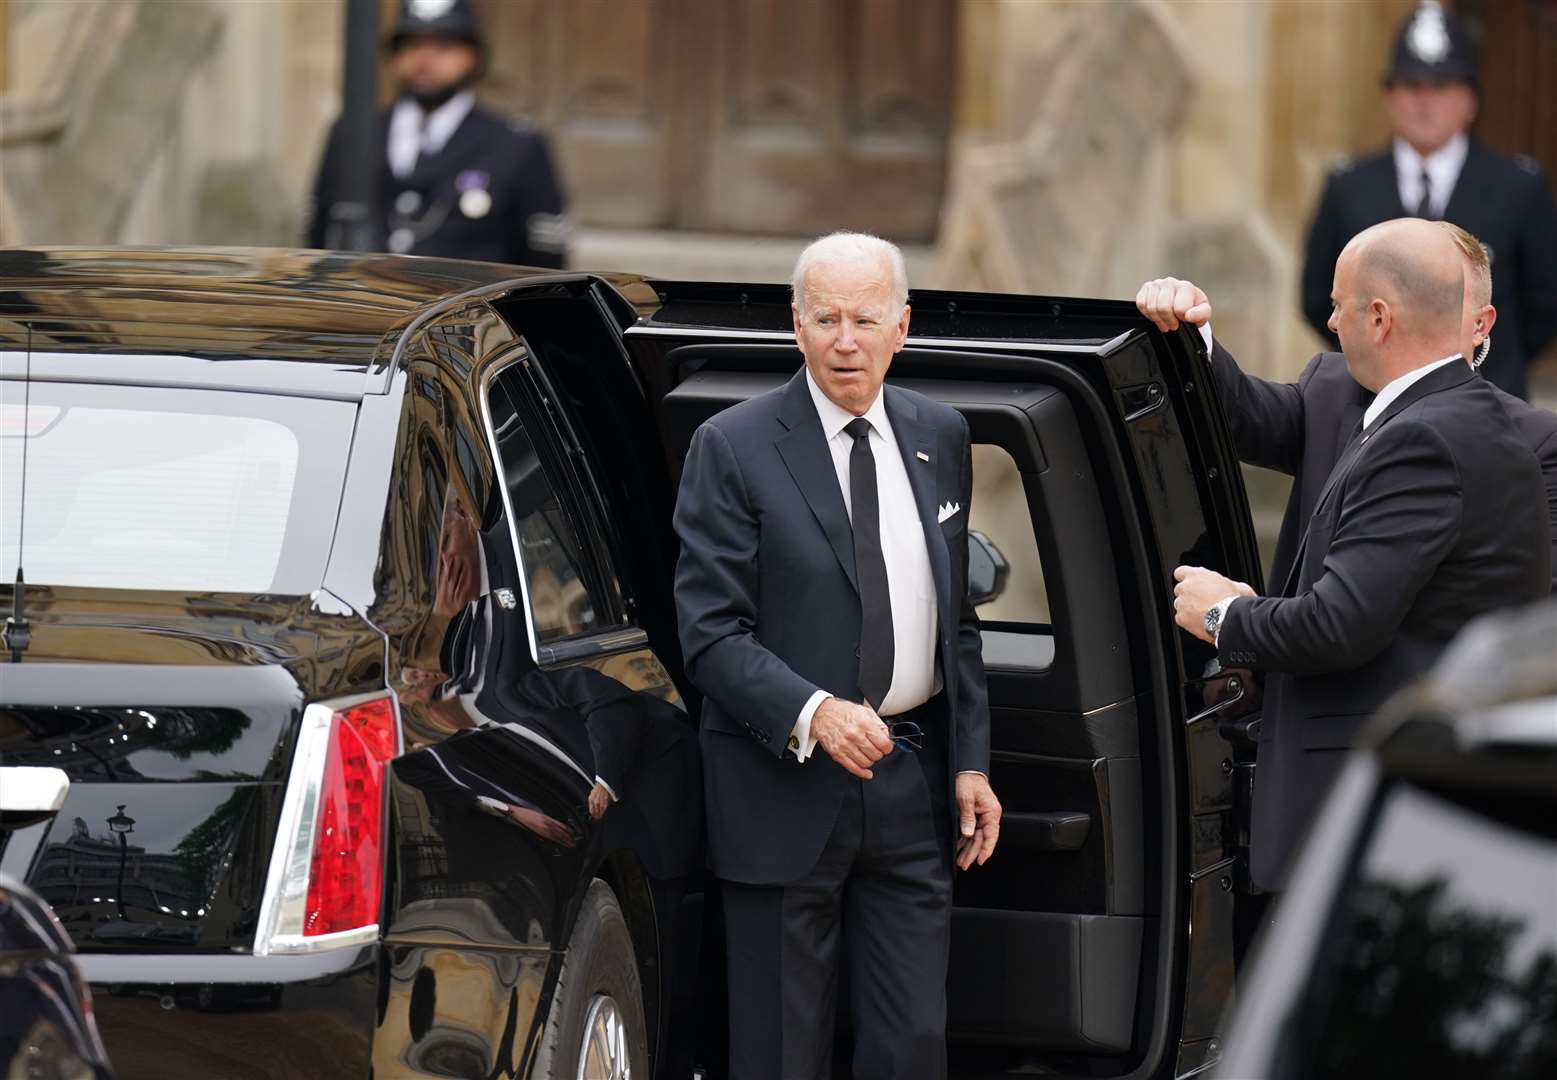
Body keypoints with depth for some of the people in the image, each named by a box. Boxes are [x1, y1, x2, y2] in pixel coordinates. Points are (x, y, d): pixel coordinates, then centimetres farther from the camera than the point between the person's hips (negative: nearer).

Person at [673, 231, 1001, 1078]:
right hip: (784, 787, -4)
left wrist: (970, 761, 9)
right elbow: (712, 631, -12)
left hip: (909, 780, 4)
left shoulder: (939, 438, 9)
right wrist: (811, 713, -26)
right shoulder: (734, 449, -8)